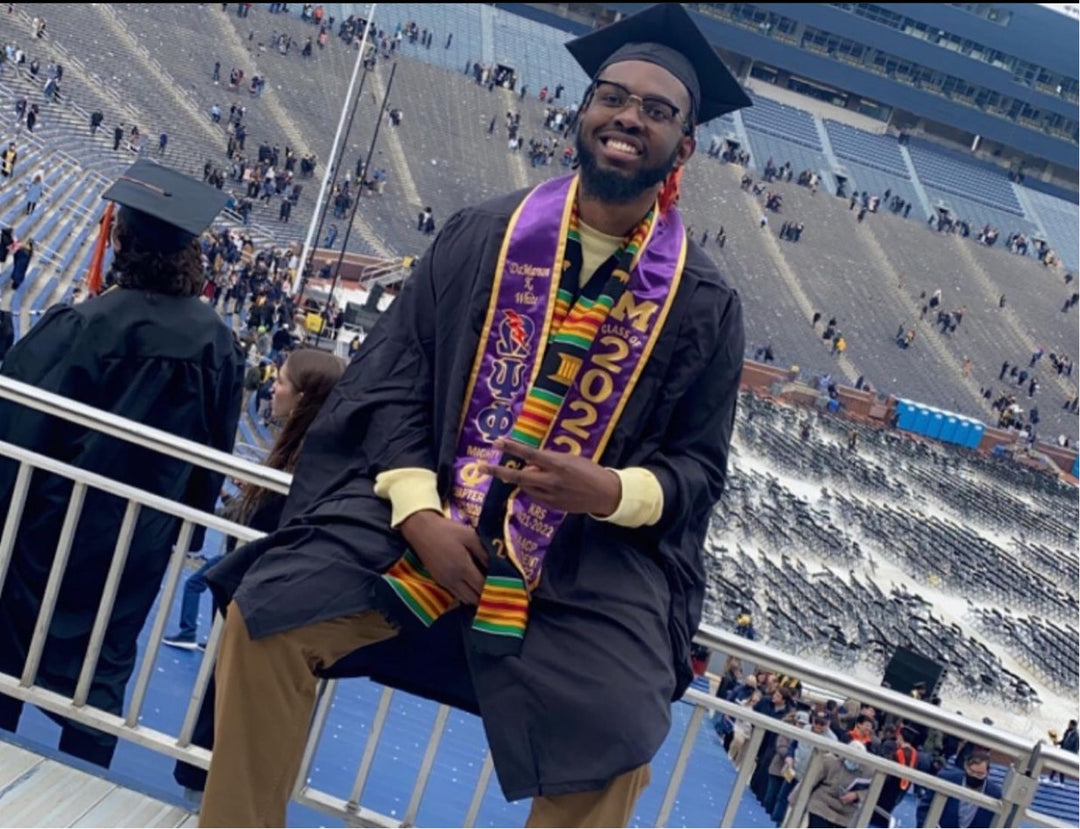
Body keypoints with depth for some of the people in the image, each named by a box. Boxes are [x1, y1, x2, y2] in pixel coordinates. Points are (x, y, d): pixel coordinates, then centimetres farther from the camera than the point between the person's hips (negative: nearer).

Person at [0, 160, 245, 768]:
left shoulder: (80, 325, -19)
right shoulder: (220, 344, -7)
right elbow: (216, 450, 4)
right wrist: (187, 526, 16)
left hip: (52, 522, -3)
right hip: (141, 539, 3)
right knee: (102, 671, 14)